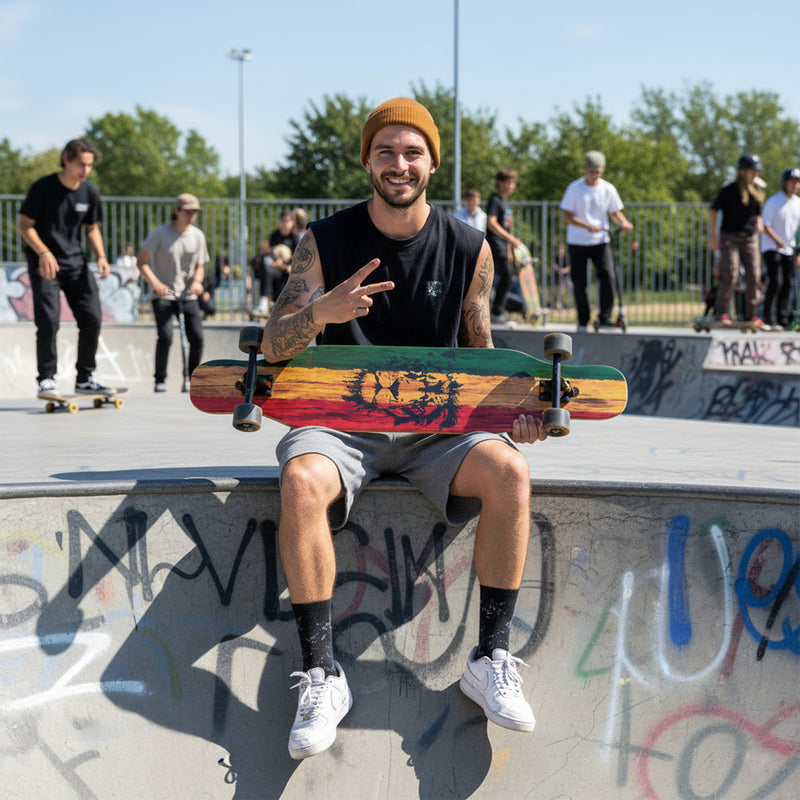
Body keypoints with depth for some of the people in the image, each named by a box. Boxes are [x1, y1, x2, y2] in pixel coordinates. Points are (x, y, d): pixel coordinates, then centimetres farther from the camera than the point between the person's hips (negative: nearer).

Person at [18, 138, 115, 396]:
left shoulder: (89, 193, 3)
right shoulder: (43, 188, -11)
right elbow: (24, 225, -9)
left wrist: (100, 255, -3)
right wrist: (44, 252, -24)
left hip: (75, 262, 5)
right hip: (44, 263, -5)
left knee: (92, 318, -2)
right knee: (48, 321, -14)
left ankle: (85, 379, 10)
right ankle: (46, 379, -4)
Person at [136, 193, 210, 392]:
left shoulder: (197, 235, 7)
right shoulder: (160, 234, -6)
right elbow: (141, 261, -5)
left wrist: (197, 281, -6)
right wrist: (155, 282, -18)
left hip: (187, 295, 4)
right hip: (163, 295, -4)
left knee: (197, 337, -11)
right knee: (165, 336, -19)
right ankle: (160, 380, -3)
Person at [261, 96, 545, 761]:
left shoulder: (469, 249, 3)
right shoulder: (326, 242, -1)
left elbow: (481, 353, 14)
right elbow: (273, 347, -7)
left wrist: (509, 408, -7)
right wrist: (321, 312, -29)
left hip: (437, 425, 1)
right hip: (342, 423, -1)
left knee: (508, 471, -30)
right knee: (302, 481, -35)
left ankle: (491, 658, -18)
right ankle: (321, 674, -25)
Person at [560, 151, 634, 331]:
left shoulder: (608, 189, 1)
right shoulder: (574, 188, -6)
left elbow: (615, 212, 11)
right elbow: (566, 216, -9)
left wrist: (623, 223, -12)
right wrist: (588, 226, -22)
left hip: (601, 242, 1)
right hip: (577, 243, -1)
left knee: (607, 276, -16)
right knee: (579, 283, 0)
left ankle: (605, 317, -7)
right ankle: (583, 321, 14)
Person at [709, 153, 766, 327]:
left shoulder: (757, 192, 9)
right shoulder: (728, 190, -7)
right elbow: (713, 210, -1)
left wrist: (758, 224, 1)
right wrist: (712, 236, -6)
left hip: (750, 239, 5)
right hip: (730, 237, -5)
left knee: (754, 276, 0)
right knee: (730, 276, -11)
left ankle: (752, 315, 9)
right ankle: (721, 313, -2)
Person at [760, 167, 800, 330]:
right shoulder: (773, 202, -10)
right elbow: (765, 226, -16)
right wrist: (777, 241, -31)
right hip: (771, 248, -6)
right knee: (775, 282, -15)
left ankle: (784, 319, 9)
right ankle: (769, 319, -13)